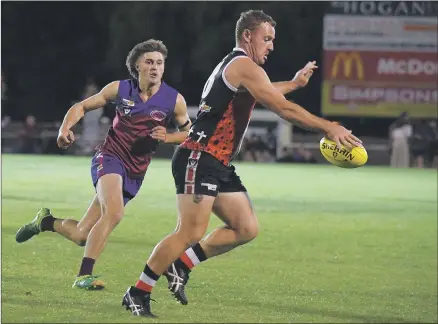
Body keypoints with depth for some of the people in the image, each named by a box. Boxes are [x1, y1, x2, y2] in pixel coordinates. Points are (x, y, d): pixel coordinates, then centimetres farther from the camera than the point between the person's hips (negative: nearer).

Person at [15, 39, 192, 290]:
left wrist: (167, 137, -13)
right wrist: (65, 129, -10)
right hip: (109, 157, -3)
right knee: (114, 213, -33)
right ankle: (85, 275, -26)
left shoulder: (174, 100, -5)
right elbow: (82, 106, 8)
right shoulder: (120, 89, -4)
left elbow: (189, 133, 7)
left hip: (134, 173, 3)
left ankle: (46, 221, 36)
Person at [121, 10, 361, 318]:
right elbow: (283, 108, -16)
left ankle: (182, 265, 9)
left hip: (219, 165, 11)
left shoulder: (233, 66, 23)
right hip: (200, 160, -11)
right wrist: (329, 128, -15)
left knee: (247, 229, 3)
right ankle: (138, 293, -8)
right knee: (191, 233, -15)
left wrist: (296, 82, 57)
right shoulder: (244, 67, -9)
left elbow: (264, 93, 47)